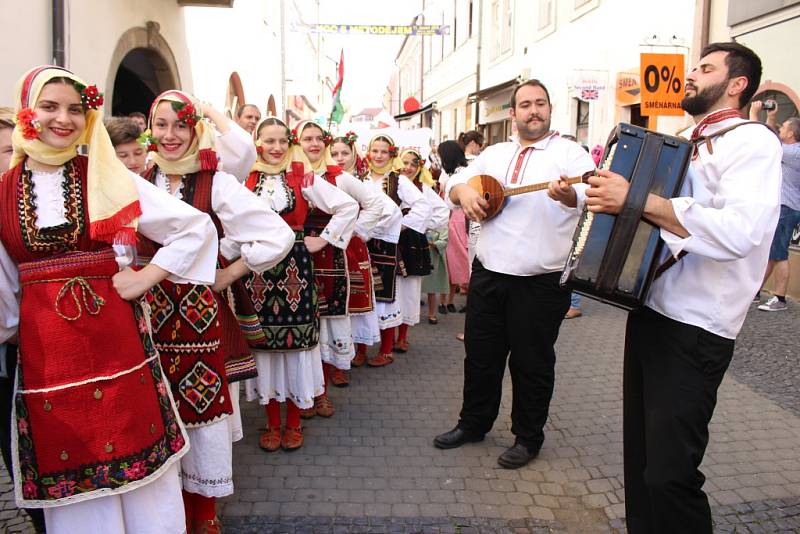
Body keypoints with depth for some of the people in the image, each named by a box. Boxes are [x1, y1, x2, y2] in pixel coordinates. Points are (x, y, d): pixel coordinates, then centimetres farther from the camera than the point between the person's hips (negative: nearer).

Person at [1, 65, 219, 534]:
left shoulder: (108, 179, -1)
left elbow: (197, 227, -2)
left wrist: (147, 278, -5)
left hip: (115, 332, -1)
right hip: (42, 344, 2)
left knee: (132, 447, 6)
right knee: (65, 458, 10)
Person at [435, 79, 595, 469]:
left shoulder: (570, 153, -2)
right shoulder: (494, 154, 15)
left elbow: (592, 195, -19)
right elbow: (454, 183, 17)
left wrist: (569, 194, -42)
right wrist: (463, 191, -8)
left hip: (541, 280, -5)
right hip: (488, 272, 5)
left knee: (532, 363, 7)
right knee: (480, 354, 15)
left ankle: (528, 437, 26)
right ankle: (473, 423, 34)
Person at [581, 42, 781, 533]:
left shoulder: (751, 142, -9)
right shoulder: (687, 144, 17)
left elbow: (741, 231, -27)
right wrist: (607, 195, 10)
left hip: (695, 329, -8)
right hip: (651, 312, 8)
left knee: (670, 471, -5)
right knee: (641, 456, 17)